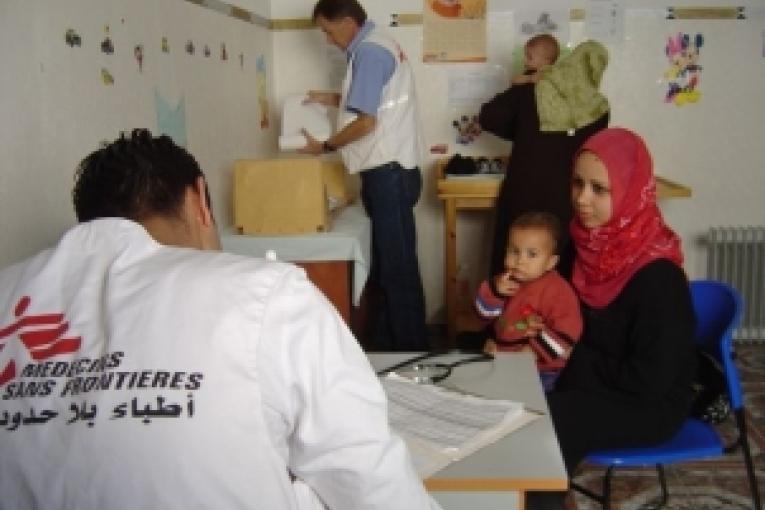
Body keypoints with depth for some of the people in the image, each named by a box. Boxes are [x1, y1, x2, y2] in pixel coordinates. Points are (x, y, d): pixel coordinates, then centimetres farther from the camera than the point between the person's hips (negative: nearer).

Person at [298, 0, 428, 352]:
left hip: (388, 172, -11)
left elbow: (366, 122, -18)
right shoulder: (378, 46, 18)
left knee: (397, 267, -4)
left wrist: (325, 146, -6)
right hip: (389, 170, 11)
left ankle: (411, 350, 4)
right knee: (386, 264, 15)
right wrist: (333, 99, 20)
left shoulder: (368, 52, -14)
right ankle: (388, 343, 24)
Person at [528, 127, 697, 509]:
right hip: (593, 381, 7)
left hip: (648, 406, -7)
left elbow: (648, 381, -24)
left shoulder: (656, 277, -25)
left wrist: (569, 357, -17)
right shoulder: (592, 241, -3)